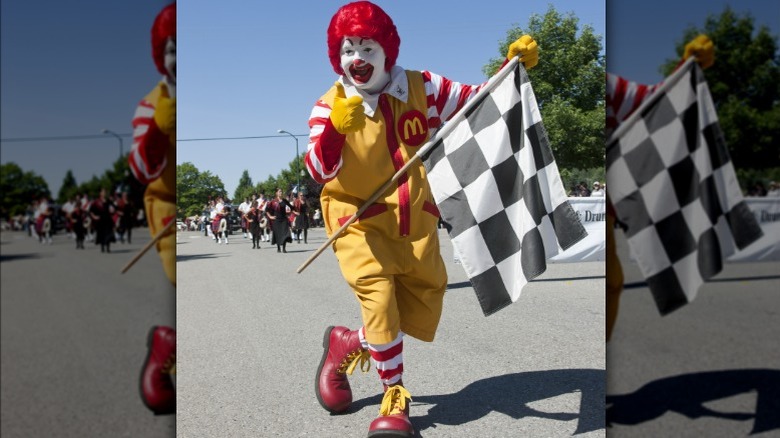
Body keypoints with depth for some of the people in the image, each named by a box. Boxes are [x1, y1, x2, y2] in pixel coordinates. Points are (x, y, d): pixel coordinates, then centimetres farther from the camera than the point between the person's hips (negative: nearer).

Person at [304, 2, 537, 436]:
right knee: (379, 297, -18)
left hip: (414, 221, 4)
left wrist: (514, 63, -13)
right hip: (359, 222, -3)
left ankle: (346, 344, 33)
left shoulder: (419, 89, -4)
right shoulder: (330, 106, -10)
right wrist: (336, 128, -41)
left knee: (422, 317, 9)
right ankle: (395, 398, 5)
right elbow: (318, 170, -23)